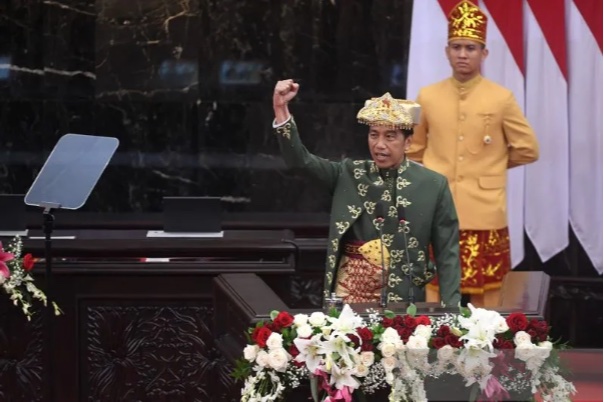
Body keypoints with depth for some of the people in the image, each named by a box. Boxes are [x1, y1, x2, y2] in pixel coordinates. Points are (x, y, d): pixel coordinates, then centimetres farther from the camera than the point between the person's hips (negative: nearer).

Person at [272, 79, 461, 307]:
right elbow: (300, 159, -4)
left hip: (402, 301, -1)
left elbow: (447, 253, 1)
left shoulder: (433, 186, 0)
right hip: (347, 298, 2)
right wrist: (281, 109, -17)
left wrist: (449, 308, -7)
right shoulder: (349, 174, 6)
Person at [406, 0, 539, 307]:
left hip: (485, 216, -1)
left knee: (485, 299, 3)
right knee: (437, 296, 4)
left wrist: (490, 166, 9)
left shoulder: (502, 99, -1)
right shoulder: (427, 97, 5)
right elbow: (413, 150, 17)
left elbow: (528, 150, 6)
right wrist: (436, 172, 10)